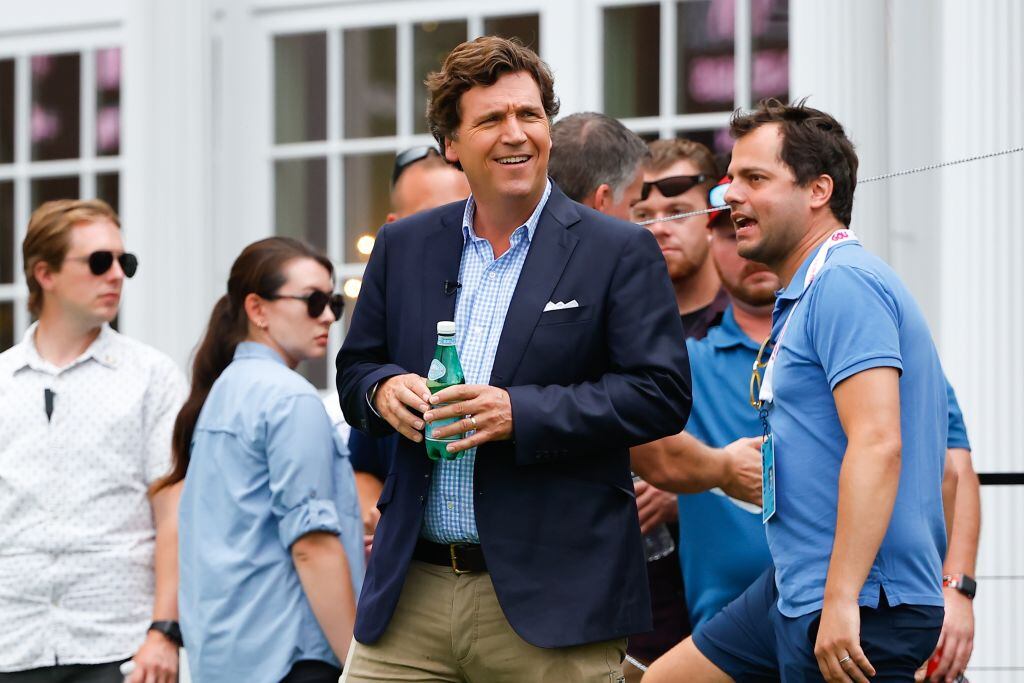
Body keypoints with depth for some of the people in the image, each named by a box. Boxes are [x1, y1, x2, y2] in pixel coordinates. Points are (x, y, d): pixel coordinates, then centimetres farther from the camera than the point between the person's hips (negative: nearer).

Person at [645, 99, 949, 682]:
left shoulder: (844, 283, -15)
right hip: (794, 591, 11)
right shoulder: (805, 295, 18)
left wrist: (841, 599, -29)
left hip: (860, 609, -11)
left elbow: (877, 443, -25)